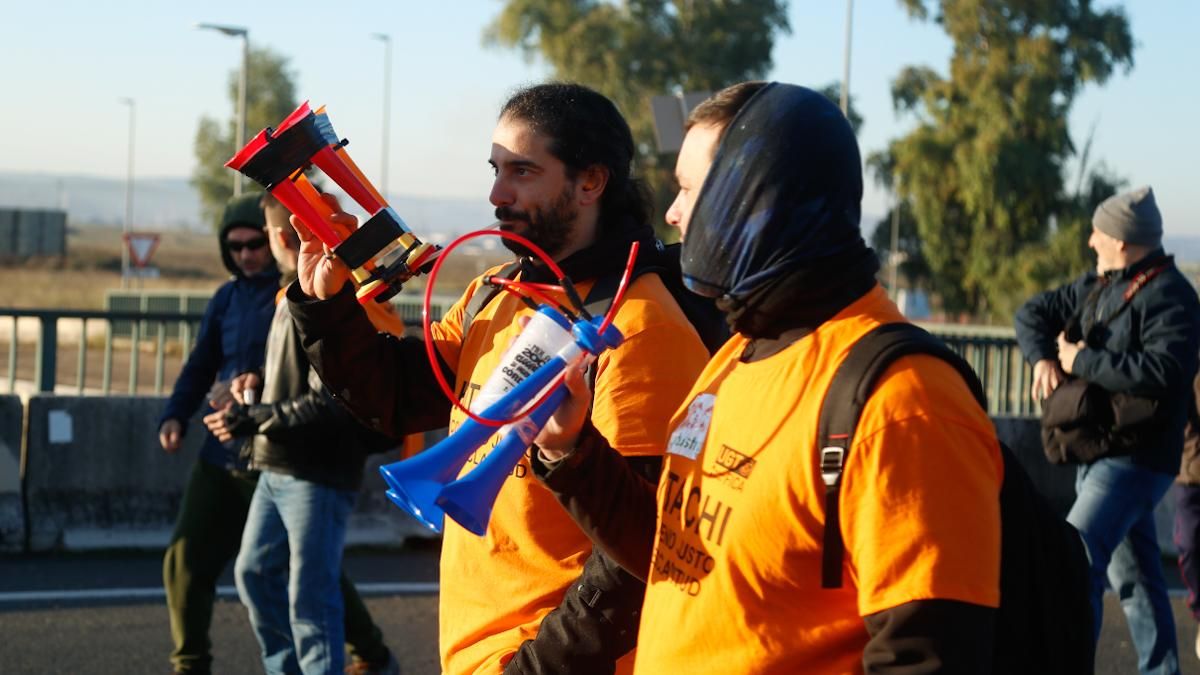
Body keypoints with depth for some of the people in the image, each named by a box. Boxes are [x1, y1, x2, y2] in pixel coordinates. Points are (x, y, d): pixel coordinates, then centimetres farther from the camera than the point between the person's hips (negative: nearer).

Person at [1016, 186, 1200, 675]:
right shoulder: (1097, 287, 12)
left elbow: (1160, 371, -28)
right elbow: (1033, 313, 16)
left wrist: (1081, 360, -19)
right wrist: (1043, 358, -6)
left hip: (1136, 457, -9)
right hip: (1098, 450, 9)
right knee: (1133, 572, 17)